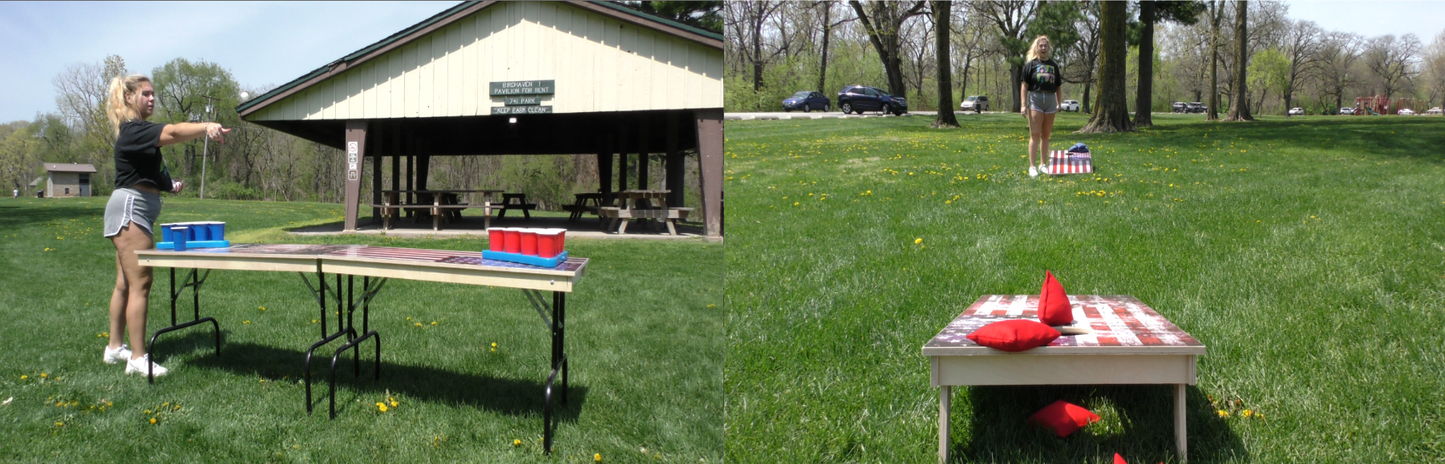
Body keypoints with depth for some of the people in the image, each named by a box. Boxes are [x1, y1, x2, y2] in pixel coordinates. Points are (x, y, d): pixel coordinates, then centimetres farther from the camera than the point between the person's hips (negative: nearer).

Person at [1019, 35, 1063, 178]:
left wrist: (1059, 104, 11)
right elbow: (1024, 85, -2)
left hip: (1050, 100, 4)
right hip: (1035, 99, -4)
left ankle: (1043, 164, 16)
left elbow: (1058, 87, 16)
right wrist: (1023, 104, -9)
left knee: (1046, 135, 8)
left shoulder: (1053, 65, 12)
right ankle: (1032, 166, -7)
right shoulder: (1031, 64, 2)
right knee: (1035, 134, -8)